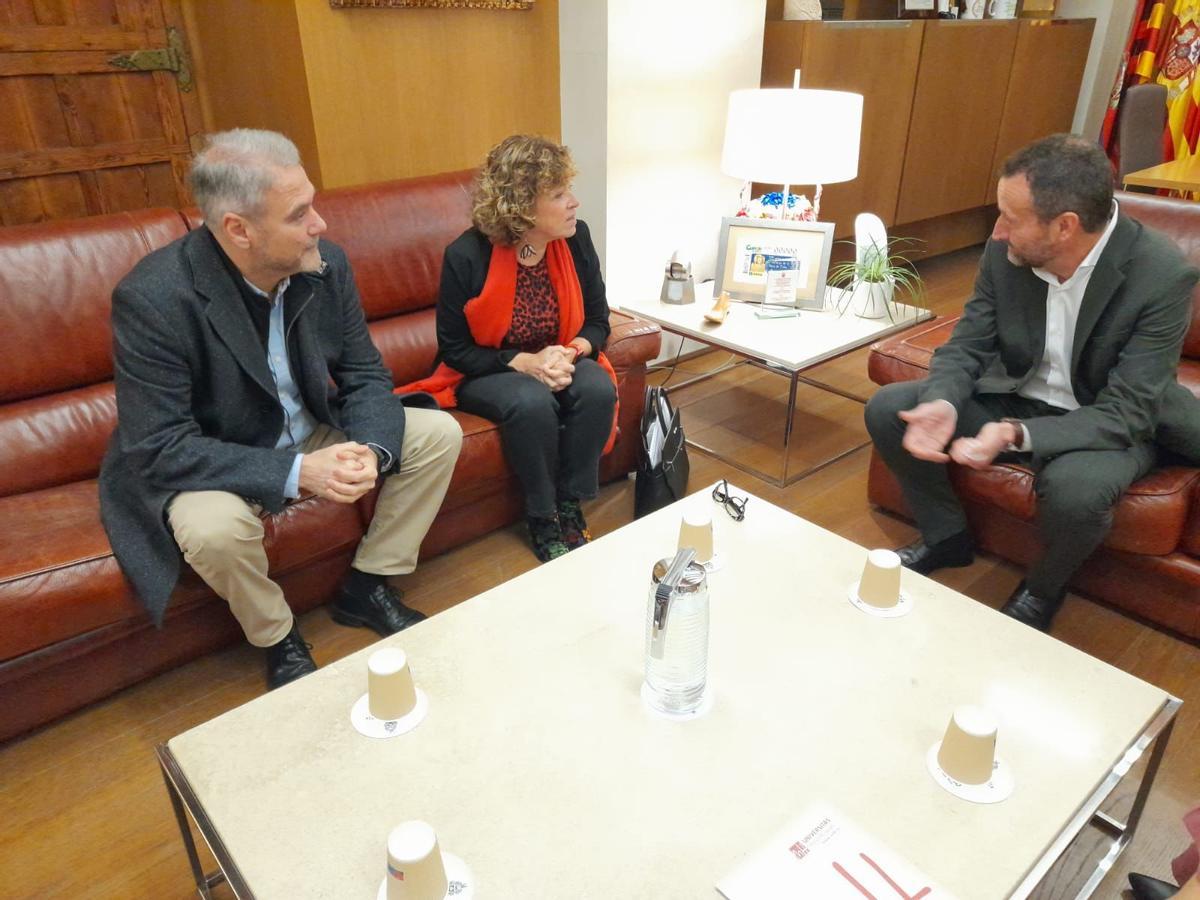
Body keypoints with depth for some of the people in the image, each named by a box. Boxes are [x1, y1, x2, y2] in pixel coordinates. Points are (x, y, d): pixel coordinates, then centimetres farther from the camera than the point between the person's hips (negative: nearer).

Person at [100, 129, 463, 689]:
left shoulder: (326, 265, -12)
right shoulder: (152, 298, -27)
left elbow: (365, 375, -4)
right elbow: (157, 449, -26)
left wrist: (370, 450, -26)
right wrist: (295, 473, -35)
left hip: (314, 436, 5)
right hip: (205, 465, -5)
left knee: (439, 434, -5)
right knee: (215, 528, -36)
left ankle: (367, 588, 10)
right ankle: (278, 641, -2)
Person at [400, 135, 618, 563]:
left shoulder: (575, 240, -9)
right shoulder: (467, 255, -19)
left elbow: (597, 322, 1)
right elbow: (454, 349, -12)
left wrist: (570, 354, -22)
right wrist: (523, 363, -25)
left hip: (558, 362, 4)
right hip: (486, 371, -3)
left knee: (598, 389, -27)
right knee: (532, 403, -34)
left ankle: (570, 507, -9)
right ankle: (542, 520, -11)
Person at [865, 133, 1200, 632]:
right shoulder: (1006, 250, -15)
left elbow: (1125, 412, -26)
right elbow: (968, 343, -5)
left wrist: (1016, 436, -41)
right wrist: (942, 403, -28)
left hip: (1111, 421, -4)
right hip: (1017, 397, 4)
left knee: (1074, 487, -37)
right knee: (887, 409, -12)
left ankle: (1043, 588, 0)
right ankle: (946, 536, 11)